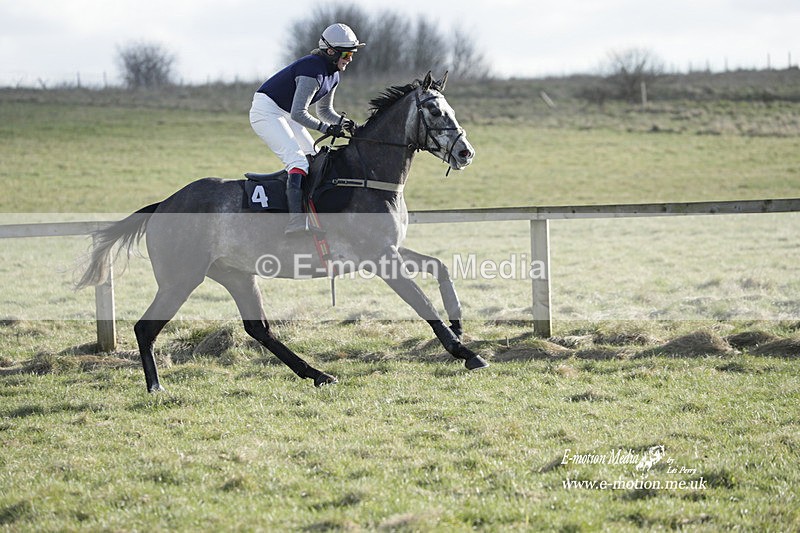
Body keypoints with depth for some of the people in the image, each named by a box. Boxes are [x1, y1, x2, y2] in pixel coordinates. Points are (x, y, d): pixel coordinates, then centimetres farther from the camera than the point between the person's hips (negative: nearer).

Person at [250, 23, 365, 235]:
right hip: (266, 111, -11)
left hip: (284, 114, 11)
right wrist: (327, 128, -28)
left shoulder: (332, 74, 4)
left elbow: (324, 110, 16)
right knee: (298, 162, -24)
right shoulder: (313, 71, -26)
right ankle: (296, 223, -36)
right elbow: (298, 113, -29)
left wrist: (342, 122, -2)